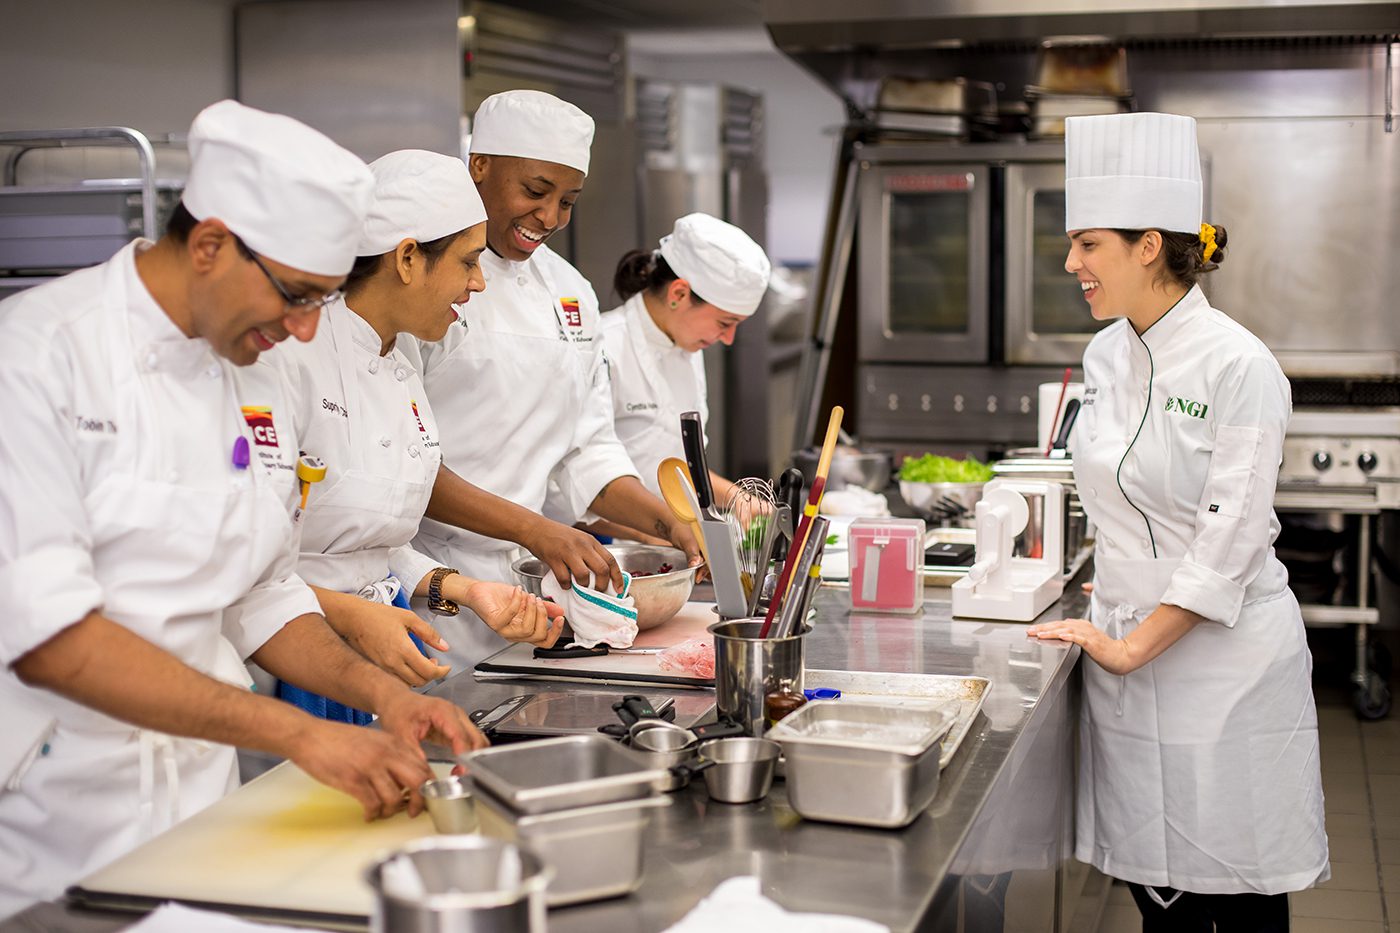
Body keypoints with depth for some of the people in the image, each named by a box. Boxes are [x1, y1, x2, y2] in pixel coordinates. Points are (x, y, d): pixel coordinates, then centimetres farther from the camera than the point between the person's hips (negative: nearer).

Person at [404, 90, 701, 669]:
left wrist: (668, 525, -1)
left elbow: (586, 448, 16)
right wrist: (532, 529, -21)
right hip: (429, 576, -6)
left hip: (528, 579, 6)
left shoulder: (569, 291, 13)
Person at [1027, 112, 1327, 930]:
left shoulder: (1239, 366, -17)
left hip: (1225, 660, -7)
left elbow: (1229, 540, -18)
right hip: (1127, 651, 7)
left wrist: (1133, 647, -15)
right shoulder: (1107, 355, 6)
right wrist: (1110, 624, 13)